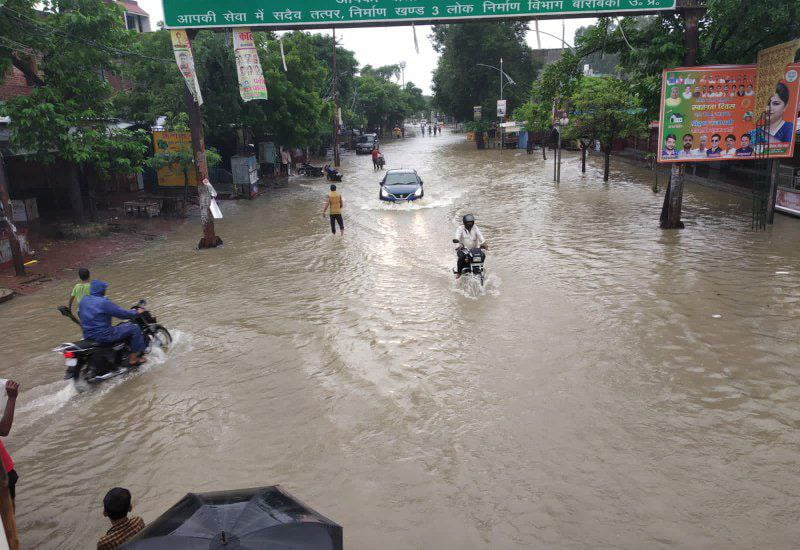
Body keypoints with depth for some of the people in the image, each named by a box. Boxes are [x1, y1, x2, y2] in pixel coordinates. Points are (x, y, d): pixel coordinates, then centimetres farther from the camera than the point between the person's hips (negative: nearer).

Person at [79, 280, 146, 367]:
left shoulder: (83, 301, 6)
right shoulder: (104, 302, -20)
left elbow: (80, 314, 24)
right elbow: (122, 313, -17)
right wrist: (136, 312, 0)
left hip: (87, 335, 9)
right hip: (103, 335, -9)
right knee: (135, 328, -2)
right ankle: (133, 358, 3)